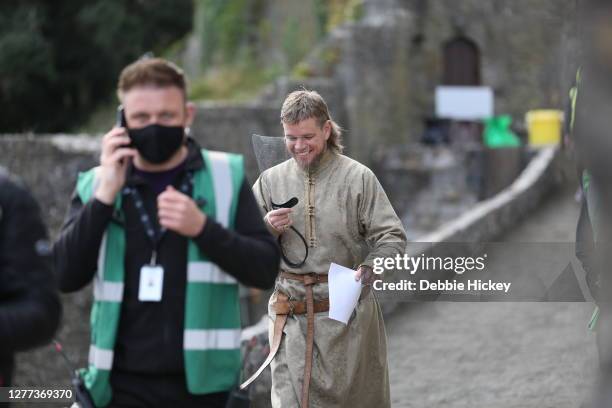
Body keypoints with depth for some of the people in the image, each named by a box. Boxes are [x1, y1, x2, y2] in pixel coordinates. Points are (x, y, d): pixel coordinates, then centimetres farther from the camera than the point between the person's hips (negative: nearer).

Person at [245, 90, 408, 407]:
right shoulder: (271, 180, 7)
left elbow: (392, 238, -3)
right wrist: (268, 228, -9)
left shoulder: (358, 177, -2)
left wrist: (369, 268, -22)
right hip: (291, 316, 2)